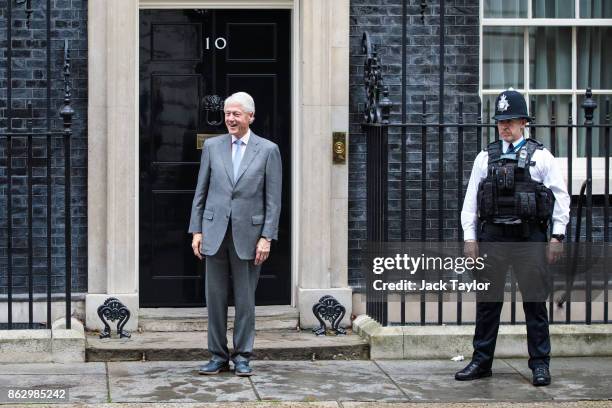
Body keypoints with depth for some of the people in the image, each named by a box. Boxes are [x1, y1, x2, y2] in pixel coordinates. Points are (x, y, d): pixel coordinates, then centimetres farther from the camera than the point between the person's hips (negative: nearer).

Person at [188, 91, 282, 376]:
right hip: (215, 233, 2)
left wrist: (266, 237, -8)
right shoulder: (212, 146, 6)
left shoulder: (268, 150, 0)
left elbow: (273, 200, -1)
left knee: (245, 299, 4)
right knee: (215, 297, 5)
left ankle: (242, 357, 13)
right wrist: (196, 231, 3)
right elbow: (201, 192, 9)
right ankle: (218, 356, 14)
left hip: (248, 235, -2)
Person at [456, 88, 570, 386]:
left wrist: (557, 236, -4)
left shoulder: (540, 156, 3)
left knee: (535, 303, 2)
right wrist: (469, 236, 4)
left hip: (530, 238, -2)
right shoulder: (485, 158, 11)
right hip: (492, 236, 3)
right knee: (487, 301, 7)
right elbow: (470, 199, 11)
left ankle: (540, 364, 11)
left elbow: (561, 197, 2)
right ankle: (481, 361, 16)